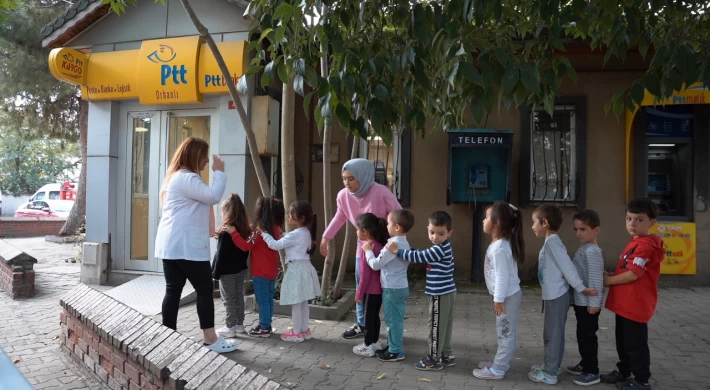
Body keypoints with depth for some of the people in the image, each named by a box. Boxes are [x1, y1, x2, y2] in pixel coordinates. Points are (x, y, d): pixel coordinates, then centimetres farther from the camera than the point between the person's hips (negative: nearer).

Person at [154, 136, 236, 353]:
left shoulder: (175, 177, 21)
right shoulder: (186, 178, -13)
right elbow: (213, 196, -21)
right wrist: (219, 172, -11)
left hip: (171, 245, 10)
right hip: (186, 246, -10)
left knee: (173, 290, 9)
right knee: (205, 289, -2)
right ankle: (210, 339, 5)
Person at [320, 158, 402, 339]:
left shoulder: (381, 192, -29)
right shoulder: (343, 196, -11)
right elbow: (339, 217, 9)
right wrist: (325, 237, 12)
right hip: (363, 245, 6)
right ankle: (362, 324, 31)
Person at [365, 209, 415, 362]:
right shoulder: (404, 243, 8)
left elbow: (375, 264, -19)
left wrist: (368, 250, -5)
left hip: (392, 289, -9)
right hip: (401, 287, 9)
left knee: (393, 320, 1)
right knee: (396, 319, 17)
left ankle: (396, 351, 10)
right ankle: (394, 346, 28)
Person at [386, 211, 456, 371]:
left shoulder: (440, 249, -22)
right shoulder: (442, 247, 10)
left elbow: (420, 257, -23)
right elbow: (424, 255, 19)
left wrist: (397, 251, -17)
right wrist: (407, 251, 7)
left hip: (440, 294, -10)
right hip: (446, 292, 10)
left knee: (436, 326, 1)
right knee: (444, 325, 17)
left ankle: (434, 359, 10)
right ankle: (446, 355, 27)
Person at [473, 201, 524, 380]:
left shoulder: (499, 248, -24)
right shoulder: (503, 243, 7)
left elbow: (502, 276, -25)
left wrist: (499, 300, -20)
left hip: (507, 296, -10)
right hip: (509, 294, 10)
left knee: (505, 332, 1)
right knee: (506, 332, 19)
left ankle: (497, 369, 10)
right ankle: (501, 362, 31)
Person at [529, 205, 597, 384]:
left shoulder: (552, 241, -18)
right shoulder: (550, 242, 14)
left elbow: (567, 266, -20)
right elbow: (564, 266, 16)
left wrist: (581, 288, -18)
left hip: (556, 296, -10)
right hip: (554, 295, 10)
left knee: (552, 334, -1)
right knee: (554, 333, 18)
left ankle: (550, 373, 8)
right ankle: (552, 366, 30)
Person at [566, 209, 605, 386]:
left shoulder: (592, 251, -21)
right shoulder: (584, 249, 10)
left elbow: (596, 279, -24)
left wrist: (594, 302, -23)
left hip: (588, 303, -10)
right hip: (581, 301, 10)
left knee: (587, 336, -1)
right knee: (582, 335, 19)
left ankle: (592, 372, 10)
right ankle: (585, 365, 32)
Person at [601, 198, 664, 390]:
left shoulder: (646, 245, -19)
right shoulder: (634, 243, 12)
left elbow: (633, 274, -22)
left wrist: (609, 280, -10)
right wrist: (610, 276, 2)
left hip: (636, 305, -10)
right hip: (624, 303, 10)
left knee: (635, 343, 4)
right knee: (623, 341, 20)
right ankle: (624, 372, 35)